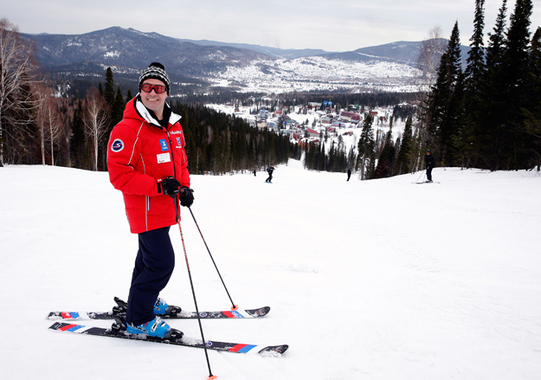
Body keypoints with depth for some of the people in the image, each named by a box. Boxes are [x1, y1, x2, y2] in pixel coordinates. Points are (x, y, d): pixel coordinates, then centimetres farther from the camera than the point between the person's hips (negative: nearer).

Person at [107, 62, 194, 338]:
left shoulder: (174, 126, 8)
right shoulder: (127, 129, -18)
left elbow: (180, 160, 20)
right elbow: (119, 175, -21)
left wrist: (184, 187, 2)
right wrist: (158, 186, -28)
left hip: (166, 207, 8)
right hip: (146, 210, -8)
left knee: (150, 257, 23)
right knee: (161, 263, -8)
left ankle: (143, 299, 43)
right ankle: (138, 319, 9)